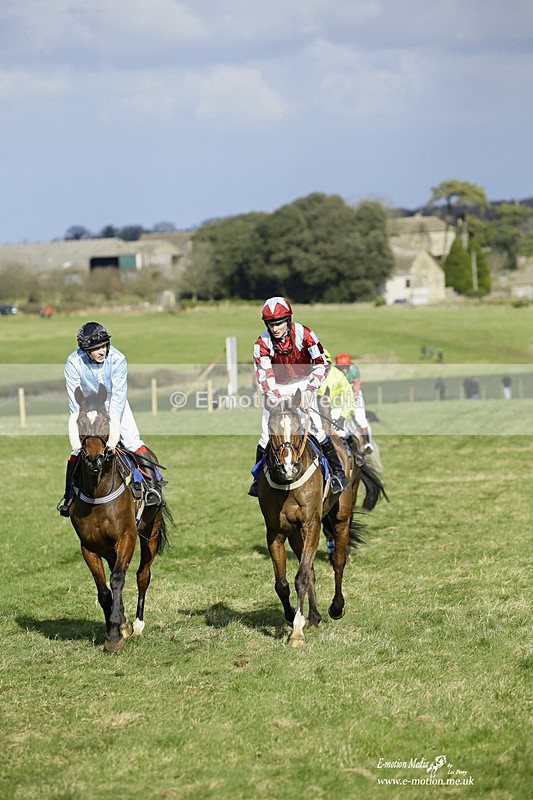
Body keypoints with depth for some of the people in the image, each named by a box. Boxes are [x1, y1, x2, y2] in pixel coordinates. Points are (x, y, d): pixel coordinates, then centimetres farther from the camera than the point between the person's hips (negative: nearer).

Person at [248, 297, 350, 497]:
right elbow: (264, 376, -21)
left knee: (315, 427, -13)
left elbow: (320, 364, -12)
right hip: (275, 389, 1)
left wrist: (310, 390, -23)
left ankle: (337, 472, -1)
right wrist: (276, 399, -36)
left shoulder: (303, 334, -19)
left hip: (303, 384, -1)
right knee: (267, 433, -5)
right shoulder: (262, 343, -17)